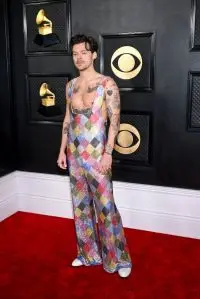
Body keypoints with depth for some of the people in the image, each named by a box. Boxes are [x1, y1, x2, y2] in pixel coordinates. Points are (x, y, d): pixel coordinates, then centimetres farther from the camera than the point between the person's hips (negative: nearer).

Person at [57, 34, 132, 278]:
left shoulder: (107, 84, -8)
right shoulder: (71, 85, 10)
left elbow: (114, 121, -11)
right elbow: (67, 119, 14)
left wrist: (108, 153, -18)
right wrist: (62, 150, 10)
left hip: (97, 154, -6)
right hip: (74, 153, 6)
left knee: (105, 207, -2)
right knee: (81, 204, 13)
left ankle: (119, 258, 15)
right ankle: (88, 253, 29)